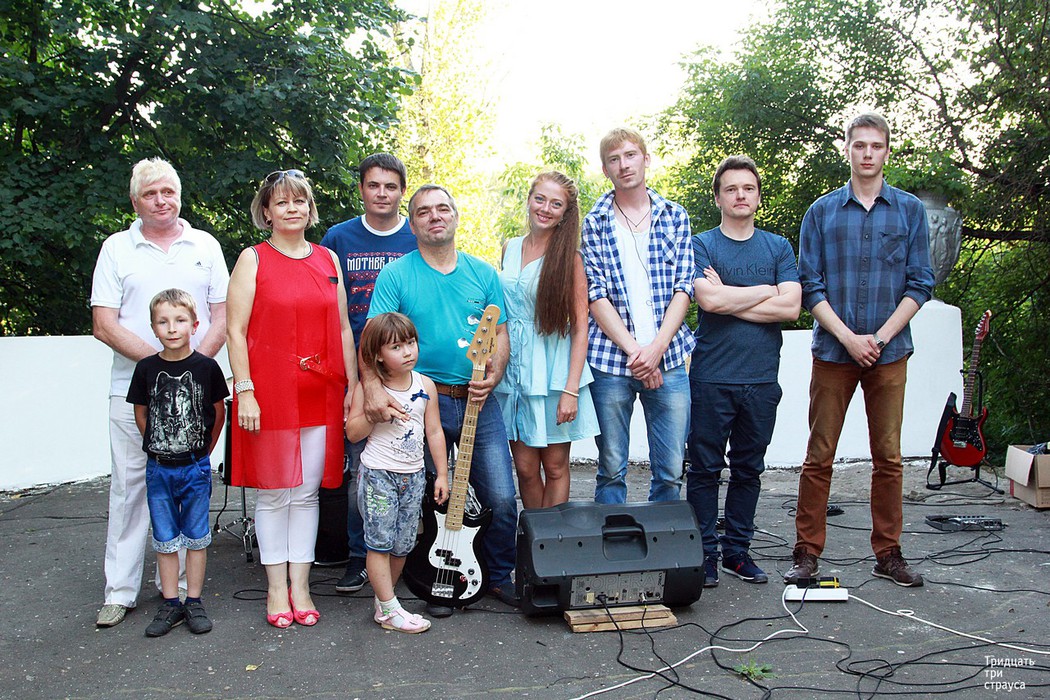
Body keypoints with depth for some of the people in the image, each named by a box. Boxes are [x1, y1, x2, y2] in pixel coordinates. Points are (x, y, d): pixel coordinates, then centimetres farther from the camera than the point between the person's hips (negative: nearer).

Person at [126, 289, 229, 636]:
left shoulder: (206, 367, -7)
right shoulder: (147, 368, -3)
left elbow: (218, 412, 5)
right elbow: (141, 413, 9)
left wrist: (203, 451, 7)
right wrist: (159, 447, 7)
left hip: (195, 467, -1)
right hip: (159, 468, 2)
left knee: (196, 537, 7)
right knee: (165, 540, 9)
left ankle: (194, 602, 18)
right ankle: (171, 604, 19)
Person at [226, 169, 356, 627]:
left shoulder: (328, 259, 12)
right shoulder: (253, 259, 1)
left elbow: (343, 329, 13)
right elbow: (235, 331, -4)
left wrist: (354, 385, 7)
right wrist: (244, 392, -11)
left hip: (320, 394, 3)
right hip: (269, 394, -3)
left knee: (307, 491, 7)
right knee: (273, 492, 4)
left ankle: (300, 585, 18)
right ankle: (276, 588, 17)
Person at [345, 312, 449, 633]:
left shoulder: (425, 386, 4)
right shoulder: (368, 388, -7)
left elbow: (434, 431, 9)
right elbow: (353, 433, -3)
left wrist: (442, 474, 7)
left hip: (413, 476, 4)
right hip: (378, 474, -4)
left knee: (403, 544, 7)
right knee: (380, 542, -3)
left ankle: (383, 600, 24)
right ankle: (390, 611, 6)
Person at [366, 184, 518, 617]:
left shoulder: (482, 273, 10)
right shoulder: (396, 276, 0)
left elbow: (501, 334, 11)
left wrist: (493, 376, -8)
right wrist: (372, 388, -27)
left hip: (479, 402, 3)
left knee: (502, 499, 1)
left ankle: (500, 576, 23)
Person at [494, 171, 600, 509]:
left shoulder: (569, 257, -4)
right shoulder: (510, 249, 10)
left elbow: (580, 326, -8)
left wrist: (571, 389, -15)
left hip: (553, 370, -4)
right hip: (514, 367, 4)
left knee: (555, 466, 4)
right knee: (525, 467, 6)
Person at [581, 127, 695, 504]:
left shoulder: (675, 217, 10)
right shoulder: (593, 224, 5)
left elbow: (684, 288, 3)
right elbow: (596, 296, -2)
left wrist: (656, 348, -9)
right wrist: (634, 350, -12)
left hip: (667, 358, 2)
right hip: (610, 360, -1)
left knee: (671, 471, 5)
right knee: (611, 468, 5)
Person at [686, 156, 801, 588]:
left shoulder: (778, 248, 11)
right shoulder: (701, 245, 2)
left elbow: (791, 307, -4)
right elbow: (708, 299, -16)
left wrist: (729, 300, -9)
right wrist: (765, 292, -5)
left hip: (761, 379, 3)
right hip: (711, 378, -3)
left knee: (748, 470, 11)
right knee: (705, 469, 2)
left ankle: (737, 550, 23)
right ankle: (705, 553, 13)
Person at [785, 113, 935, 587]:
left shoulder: (910, 210, 8)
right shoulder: (822, 212, 6)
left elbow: (920, 283, 4)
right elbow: (810, 285, 1)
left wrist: (880, 337, -8)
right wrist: (848, 337, -10)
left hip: (889, 351, 1)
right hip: (833, 351, -1)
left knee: (888, 457, 6)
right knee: (819, 456, 1)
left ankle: (888, 553, 18)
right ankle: (807, 552, 10)